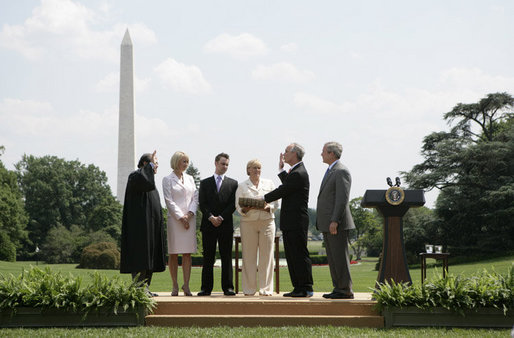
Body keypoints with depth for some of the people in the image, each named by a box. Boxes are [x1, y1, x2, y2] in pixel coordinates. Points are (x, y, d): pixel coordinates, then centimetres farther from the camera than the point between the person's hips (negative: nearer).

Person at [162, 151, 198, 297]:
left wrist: (189, 214, -5)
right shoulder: (167, 179, 2)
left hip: (190, 218, 4)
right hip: (174, 219, -4)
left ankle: (186, 285, 3)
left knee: (188, 253, 1)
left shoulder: (190, 179, 16)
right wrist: (180, 217, -10)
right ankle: (175, 286, 2)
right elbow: (169, 201, -4)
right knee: (174, 253, -2)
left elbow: (195, 198, 10)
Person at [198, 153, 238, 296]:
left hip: (226, 225, 0)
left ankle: (228, 287, 3)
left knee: (226, 257, 0)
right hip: (208, 225, 0)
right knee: (208, 258, 1)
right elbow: (202, 204, 3)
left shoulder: (233, 183, 10)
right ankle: (206, 288, 4)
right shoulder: (205, 183, 11)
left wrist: (221, 218, -10)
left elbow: (233, 204, 1)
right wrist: (211, 217, -11)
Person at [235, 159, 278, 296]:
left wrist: (268, 207, -10)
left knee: (266, 255, -1)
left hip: (267, 221, 1)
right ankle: (249, 289, 4)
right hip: (248, 222, -1)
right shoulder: (242, 186, 10)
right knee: (249, 256, -2)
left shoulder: (269, 184, 14)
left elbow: (276, 202, 10)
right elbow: (238, 206, 6)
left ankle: (266, 288, 4)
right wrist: (245, 209, -15)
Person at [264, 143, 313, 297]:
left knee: (300, 254, -6)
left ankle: (306, 288, -2)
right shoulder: (296, 171, 16)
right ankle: (298, 287, 16)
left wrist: (264, 199, 0)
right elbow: (287, 185, 28)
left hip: (296, 222, -10)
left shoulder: (298, 174, -16)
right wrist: (281, 169, 25)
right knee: (291, 255, 12)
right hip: (290, 222, 10)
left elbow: (282, 190, -13)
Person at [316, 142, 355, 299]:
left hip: (337, 223, -10)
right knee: (332, 257, 10)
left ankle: (346, 290, -3)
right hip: (327, 224, 10)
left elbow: (343, 199, -19)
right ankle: (338, 288, 15)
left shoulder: (341, 171, -12)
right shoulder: (331, 171, 20)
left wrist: (335, 221, -23)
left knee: (340, 257, -7)